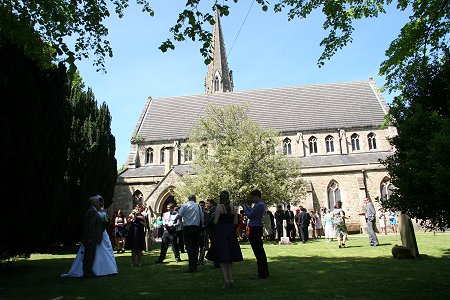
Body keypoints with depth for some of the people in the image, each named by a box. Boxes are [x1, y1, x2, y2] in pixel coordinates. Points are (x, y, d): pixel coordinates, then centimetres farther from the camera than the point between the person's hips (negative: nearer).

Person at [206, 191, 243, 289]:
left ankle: (226, 281, -5)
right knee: (230, 259, 15)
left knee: (222, 259, 1)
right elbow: (236, 222, 5)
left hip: (221, 233, -5)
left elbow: (215, 222, -12)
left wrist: (214, 217, 8)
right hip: (231, 234, 5)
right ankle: (230, 279, 9)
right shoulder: (233, 208, 5)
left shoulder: (219, 207, -10)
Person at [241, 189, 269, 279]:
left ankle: (262, 274, 1)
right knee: (260, 251, 17)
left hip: (255, 230, -11)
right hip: (257, 229, 11)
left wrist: (244, 207, -4)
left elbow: (249, 215, -17)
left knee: (258, 252, -5)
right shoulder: (260, 204, 14)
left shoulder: (259, 205, -19)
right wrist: (245, 205, 15)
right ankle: (264, 271, 27)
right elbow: (252, 211, 20)